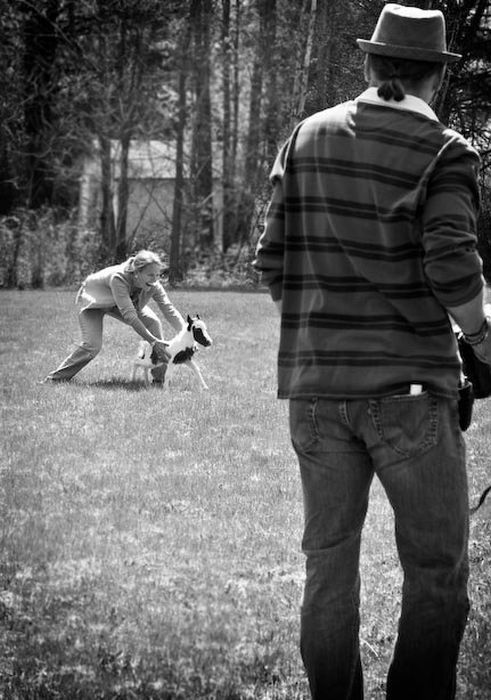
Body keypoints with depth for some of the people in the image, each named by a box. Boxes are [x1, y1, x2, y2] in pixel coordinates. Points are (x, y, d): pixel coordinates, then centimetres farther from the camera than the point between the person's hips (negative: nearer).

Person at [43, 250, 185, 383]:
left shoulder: (153, 285, -27)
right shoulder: (118, 278, -44)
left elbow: (169, 310, -24)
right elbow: (129, 316, -47)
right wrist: (153, 341, -50)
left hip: (123, 302, 5)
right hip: (94, 300, -5)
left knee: (153, 322, -16)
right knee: (92, 345, -22)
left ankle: (160, 377, -7)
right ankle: (56, 378, -6)